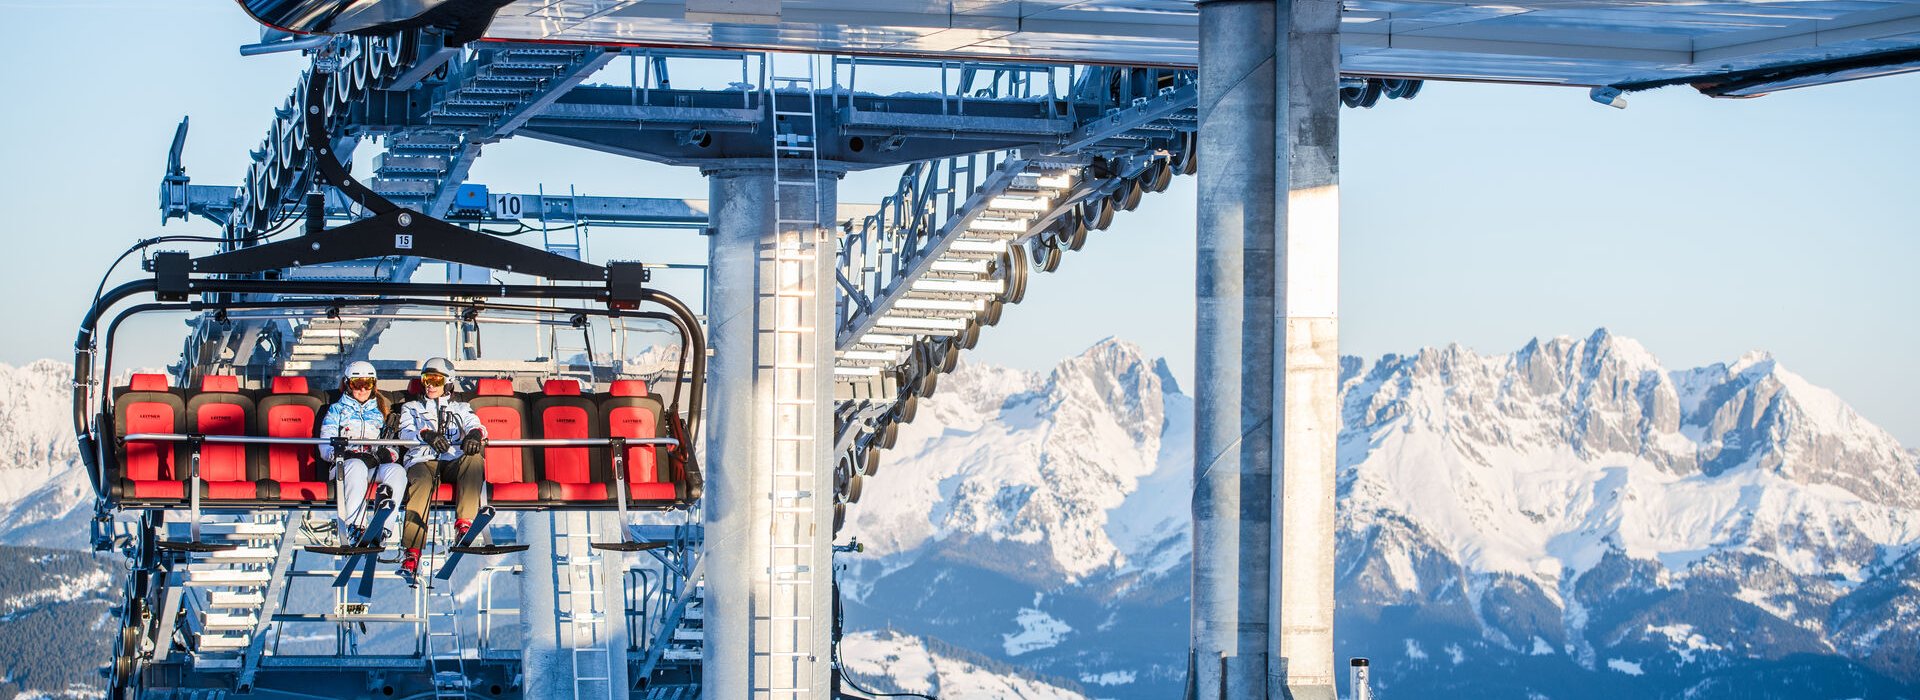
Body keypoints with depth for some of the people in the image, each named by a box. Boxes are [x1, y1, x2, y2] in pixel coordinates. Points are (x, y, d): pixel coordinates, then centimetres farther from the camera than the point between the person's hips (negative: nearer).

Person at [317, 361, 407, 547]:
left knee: (397, 471, -33)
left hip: (376, 466, 2)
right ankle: (354, 528, -50)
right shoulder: (337, 410, 20)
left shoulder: (380, 411, 28)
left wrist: (388, 453, -4)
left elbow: (391, 444, 22)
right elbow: (325, 448, 7)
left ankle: (383, 526, -49)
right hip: (345, 464, -2)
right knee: (357, 466, -40)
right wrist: (349, 454, -15)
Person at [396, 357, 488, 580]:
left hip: (453, 462, 2)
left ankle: (464, 524, -44)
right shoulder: (411, 408, 27)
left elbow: (474, 424, 8)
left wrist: (475, 434, -21)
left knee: (474, 458, -34)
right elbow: (406, 432, 6)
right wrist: (426, 435, -20)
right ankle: (412, 553, -50)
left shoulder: (461, 409, 30)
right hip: (423, 460, -1)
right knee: (421, 484, -38)